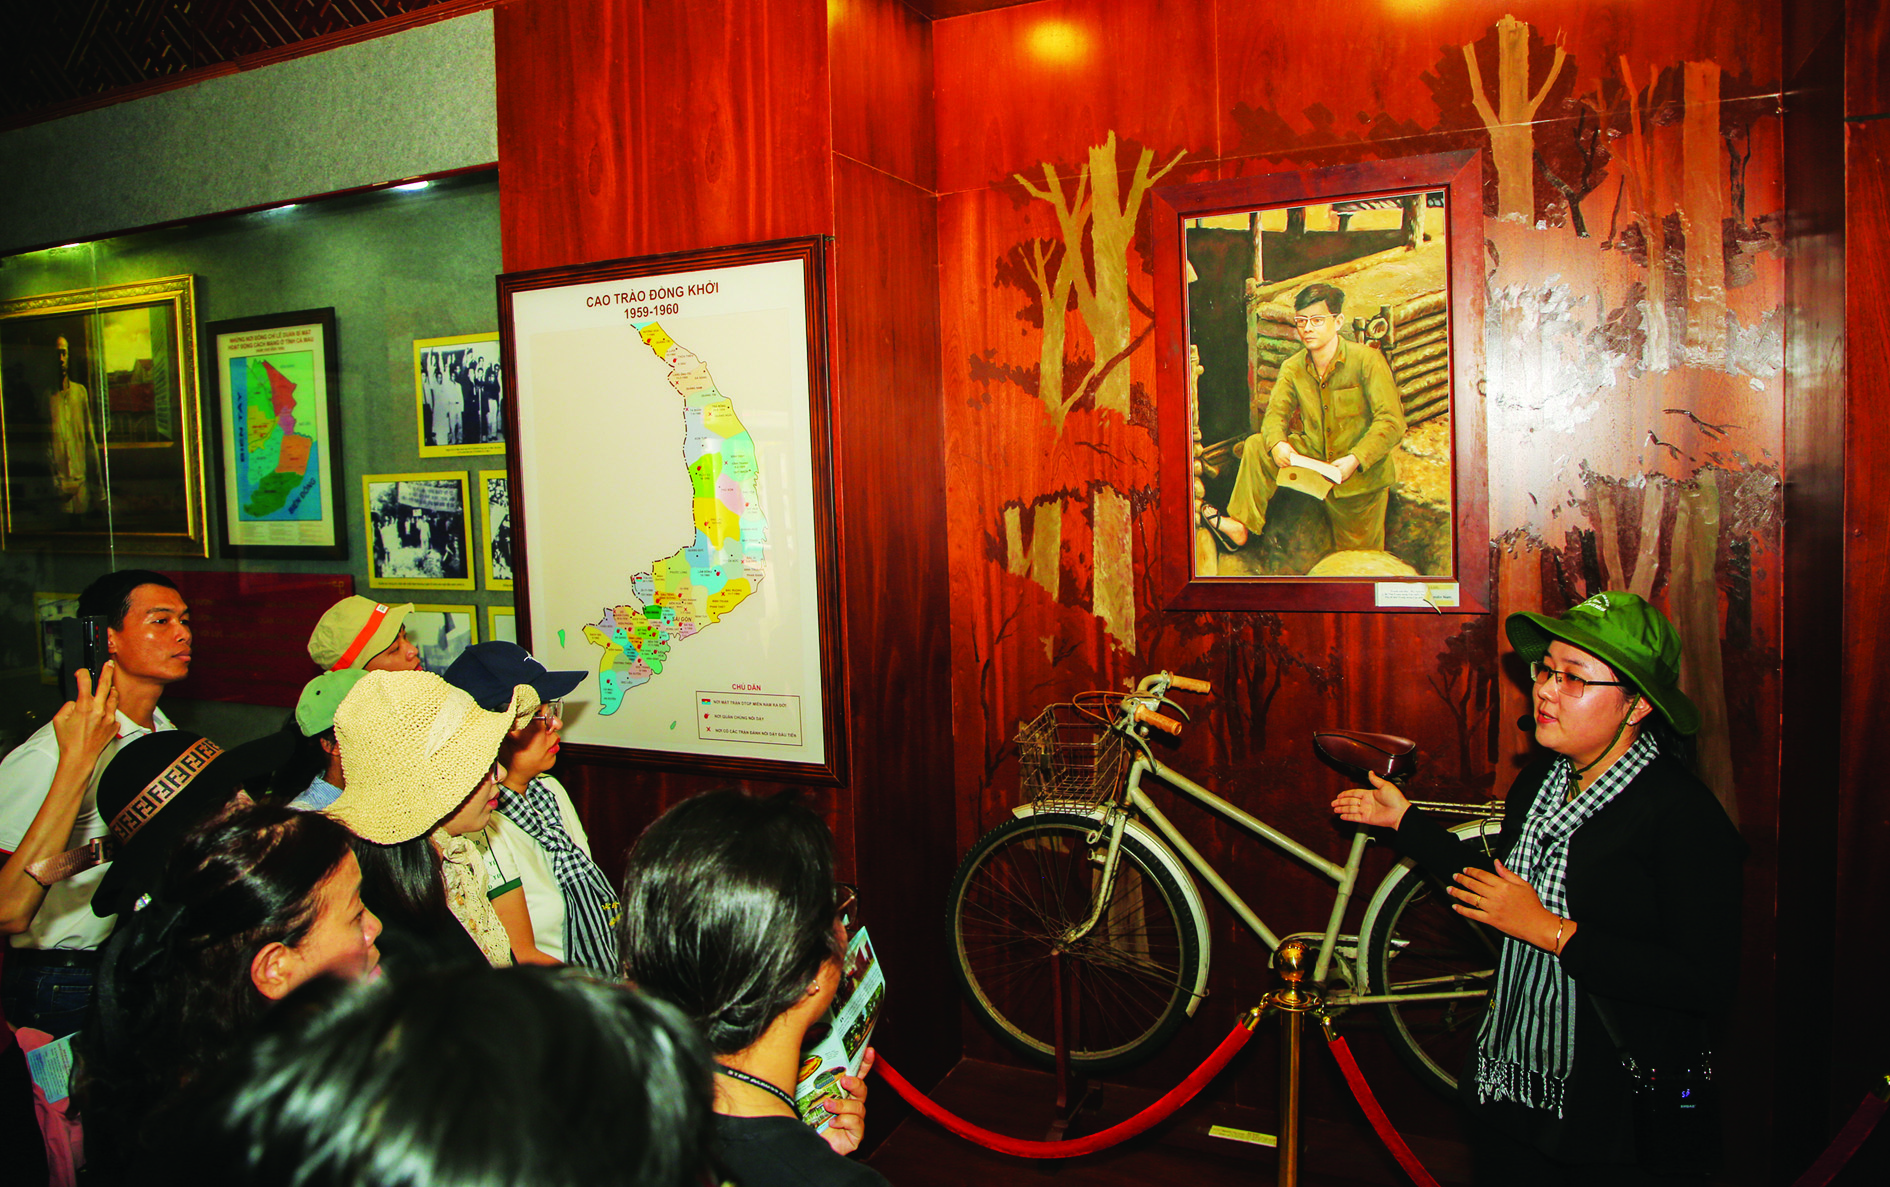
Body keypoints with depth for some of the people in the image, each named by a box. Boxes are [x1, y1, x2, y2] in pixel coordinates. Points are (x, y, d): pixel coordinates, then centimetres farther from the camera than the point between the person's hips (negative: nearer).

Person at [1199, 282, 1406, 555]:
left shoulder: (1367, 360, -18)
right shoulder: (1292, 368, 0)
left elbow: (1391, 422, -22)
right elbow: (1276, 413, 0)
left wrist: (1355, 459, -34)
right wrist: (1278, 444, -25)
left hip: (1363, 473, -4)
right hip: (1315, 457, 4)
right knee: (1257, 445, -12)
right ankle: (1241, 527, -13)